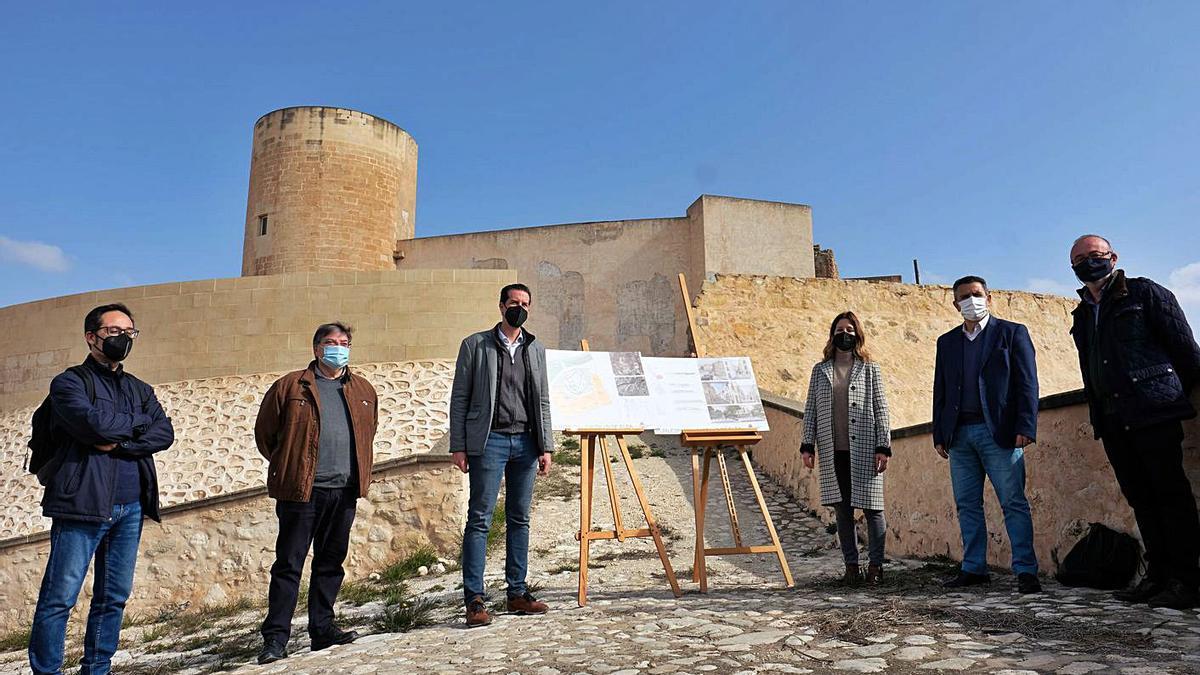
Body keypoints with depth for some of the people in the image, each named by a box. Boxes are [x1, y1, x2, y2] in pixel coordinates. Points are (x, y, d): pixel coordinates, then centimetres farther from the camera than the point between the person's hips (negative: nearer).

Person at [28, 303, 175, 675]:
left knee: (114, 597, 11)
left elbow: (165, 432, 1)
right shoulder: (69, 382, 1)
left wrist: (120, 443, -13)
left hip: (131, 508, 5)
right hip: (83, 505, -5)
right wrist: (138, 422, -2)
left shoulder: (140, 389, 16)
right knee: (59, 598, -2)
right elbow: (94, 423, -18)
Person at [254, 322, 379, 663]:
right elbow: (264, 432, 5)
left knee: (331, 562, 13)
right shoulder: (290, 386, -1)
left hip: (344, 492, 4)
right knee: (289, 564, 1)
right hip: (301, 491, -4)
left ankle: (322, 629, 24)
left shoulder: (364, 391, 11)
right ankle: (275, 637, 10)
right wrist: (287, 466, 7)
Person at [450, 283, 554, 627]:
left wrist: (546, 447, 6)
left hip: (525, 443, 4)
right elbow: (459, 398, 1)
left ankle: (517, 592, 18)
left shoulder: (536, 349, 14)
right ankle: (474, 599, 2)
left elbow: (542, 401, 13)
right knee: (479, 518, -4)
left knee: (520, 519, 9)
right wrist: (458, 446, -5)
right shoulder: (475, 345, 3)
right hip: (489, 441, -4)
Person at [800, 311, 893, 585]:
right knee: (842, 509, 7)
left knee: (871, 507, -1)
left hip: (864, 451, -2)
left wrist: (883, 447, -5)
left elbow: (881, 410, 3)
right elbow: (811, 409, 10)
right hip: (833, 452, 2)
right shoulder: (820, 370, 12)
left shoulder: (870, 369, 7)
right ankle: (851, 566, 16)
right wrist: (808, 445, 2)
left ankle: (875, 565, 13)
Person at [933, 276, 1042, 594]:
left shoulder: (1012, 333, 6)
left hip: (998, 432, -4)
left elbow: (1027, 384, -1)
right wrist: (939, 435, 9)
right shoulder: (947, 342, 17)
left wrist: (1025, 428, -11)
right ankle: (974, 568, 14)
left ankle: (1025, 571, 3)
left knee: (1013, 503, -3)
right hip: (959, 435, 4)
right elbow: (940, 392, 15)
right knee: (967, 505, 7)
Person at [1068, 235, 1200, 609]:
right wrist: (1098, 417, 16)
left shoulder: (1145, 293, 1)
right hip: (1113, 420, 6)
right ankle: (1158, 575, 14)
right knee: (1141, 499, 8)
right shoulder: (1083, 316, 18)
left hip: (1154, 412, -6)